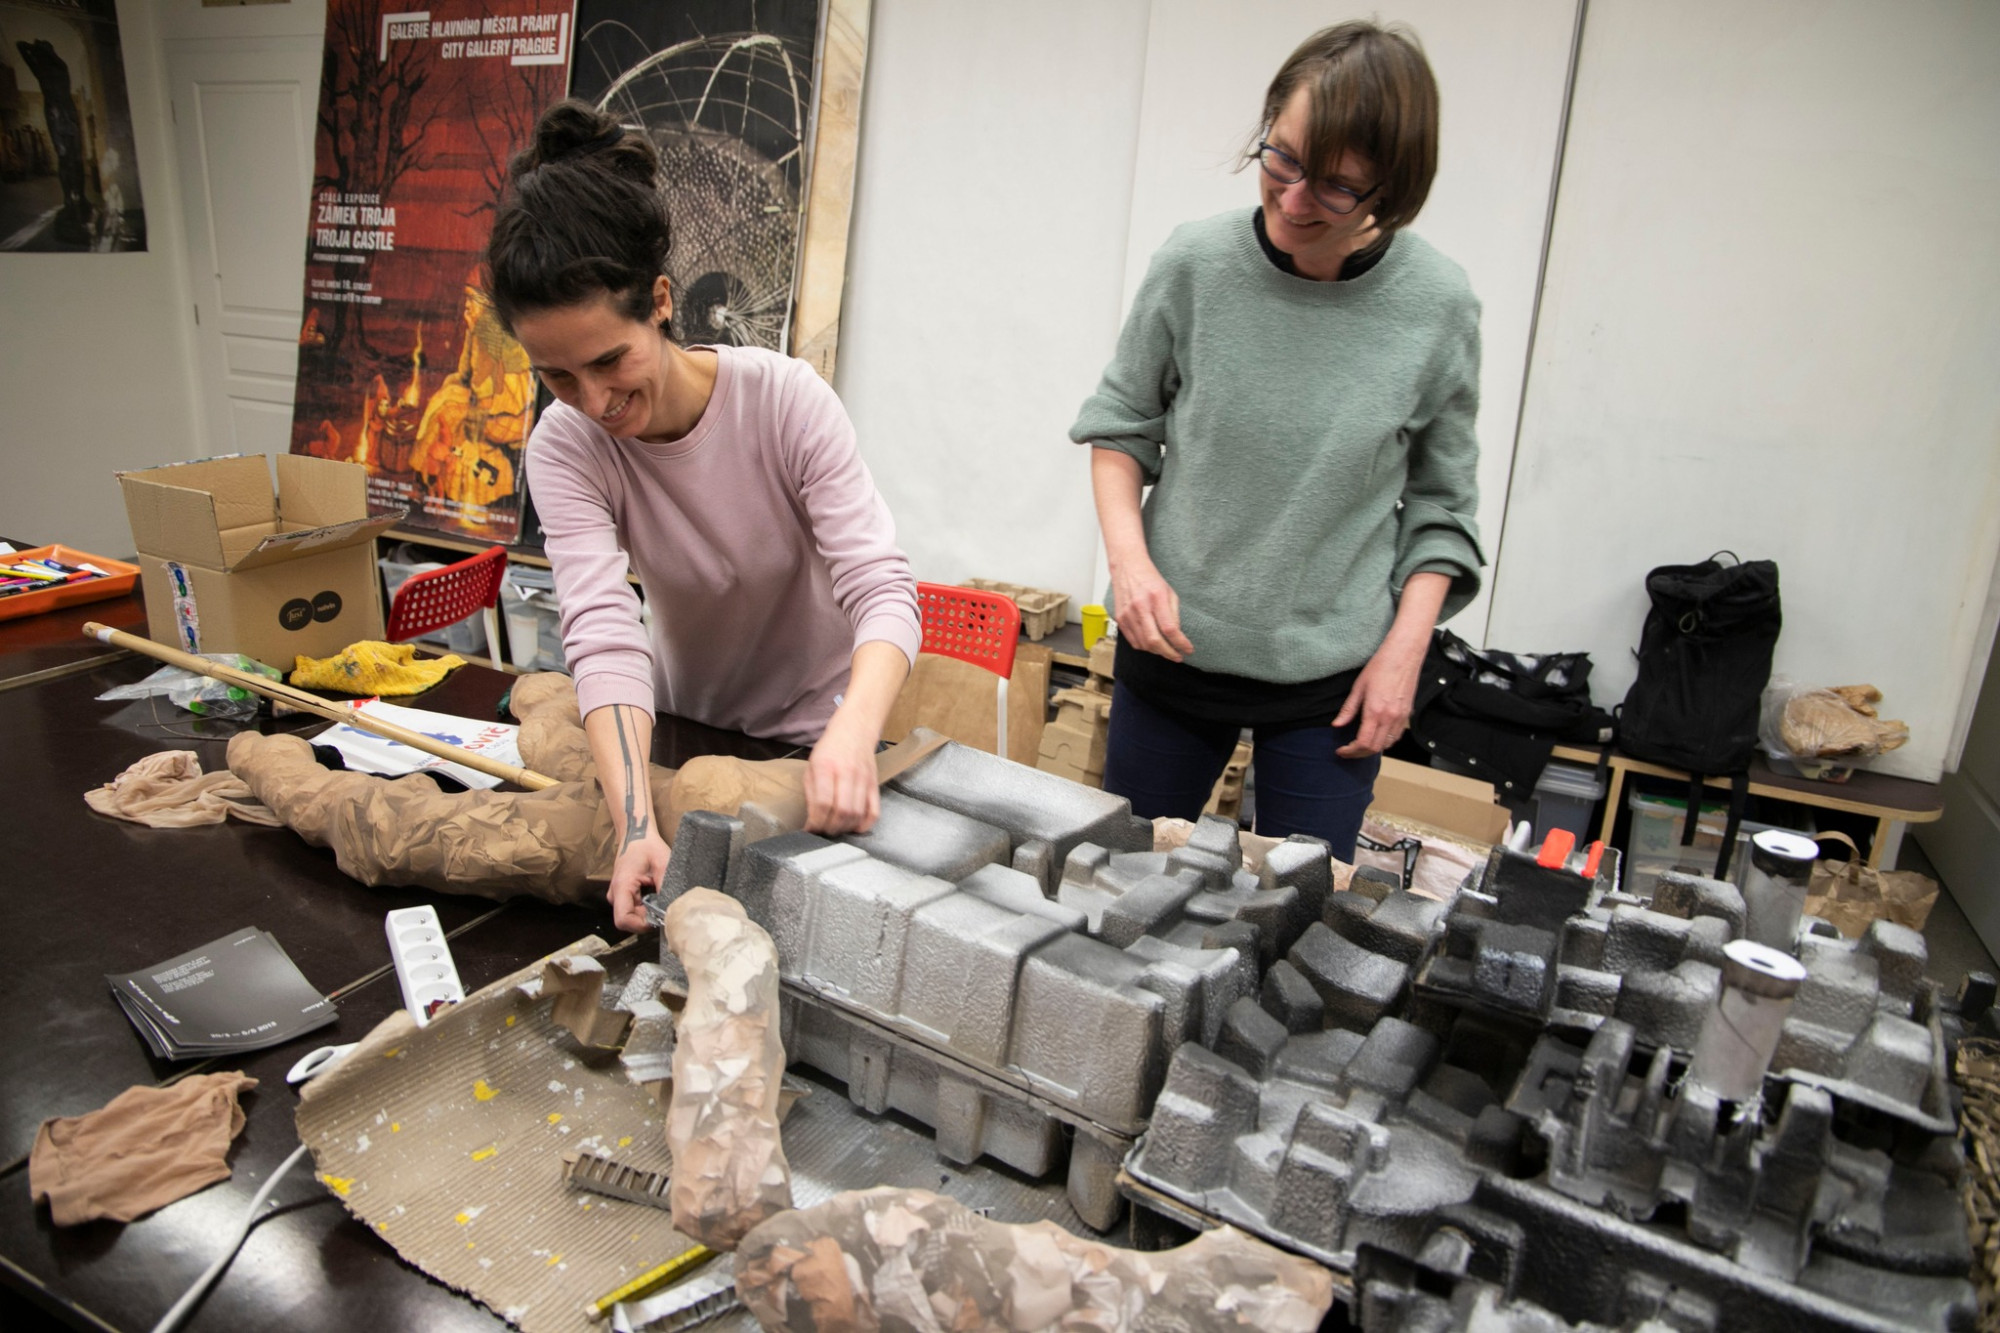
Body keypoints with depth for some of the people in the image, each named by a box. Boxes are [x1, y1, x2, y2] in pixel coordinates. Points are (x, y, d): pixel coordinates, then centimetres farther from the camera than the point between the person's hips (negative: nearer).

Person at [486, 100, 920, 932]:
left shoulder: (785, 400, -25)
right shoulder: (565, 449, -19)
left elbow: (881, 589, -30)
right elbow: (604, 635, -31)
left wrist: (853, 733, -50)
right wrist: (635, 825, -45)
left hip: (812, 730, -2)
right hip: (682, 725, 2)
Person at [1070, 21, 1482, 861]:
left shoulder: (1437, 308, -9)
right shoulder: (1194, 265, -10)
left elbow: (1439, 500, 1)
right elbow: (1119, 423, 3)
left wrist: (1404, 648, -7)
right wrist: (1129, 555, -12)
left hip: (1333, 676, -1)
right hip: (1172, 645, 1)